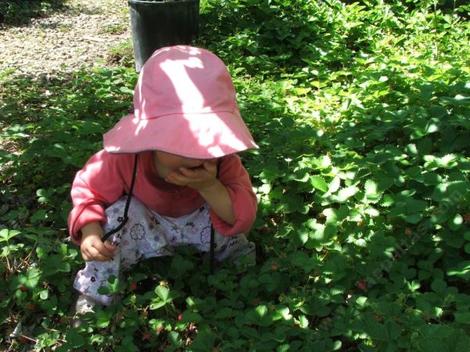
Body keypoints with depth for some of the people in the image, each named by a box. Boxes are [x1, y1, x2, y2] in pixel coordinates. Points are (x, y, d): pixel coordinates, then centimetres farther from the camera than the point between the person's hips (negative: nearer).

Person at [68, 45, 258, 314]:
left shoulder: (221, 158, -31)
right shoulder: (125, 159, -35)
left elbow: (243, 218, -30)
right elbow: (89, 191, -17)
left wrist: (210, 187, -48)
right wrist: (89, 231, -36)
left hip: (199, 222, 1)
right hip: (146, 225, -1)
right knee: (119, 216, -29)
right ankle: (93, 300, -12)